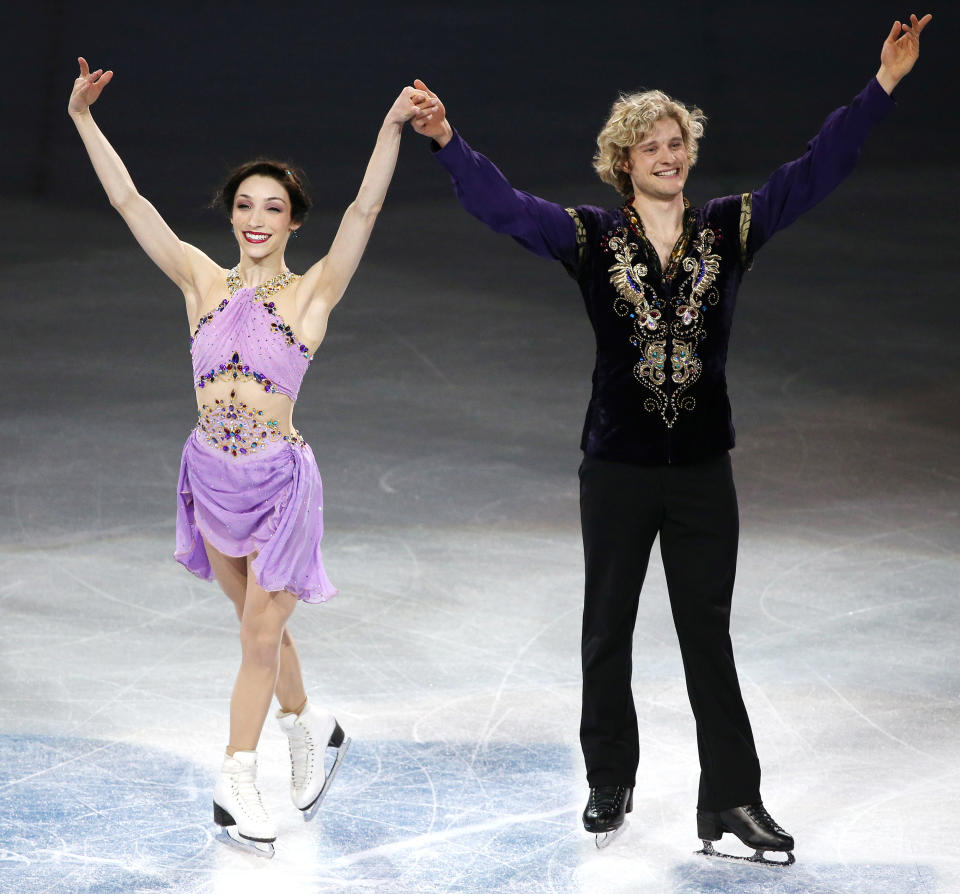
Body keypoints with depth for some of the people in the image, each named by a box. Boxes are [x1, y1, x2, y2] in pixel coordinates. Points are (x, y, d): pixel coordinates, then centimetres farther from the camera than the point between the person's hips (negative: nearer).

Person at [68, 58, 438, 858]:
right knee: (260, 626, 18)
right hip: (212, 478, 3)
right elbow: (128, 201, -3)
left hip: (280, 482, -3)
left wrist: (392, 128, -30)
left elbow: (364, 211, -18)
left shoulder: (312, 294, -6)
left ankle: (238, 781, 12)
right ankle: (309, 729, 41)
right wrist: (82, 119, -10)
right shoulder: (203, 281, 0)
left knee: (261, 633, 2)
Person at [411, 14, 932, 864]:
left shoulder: (729, 229, 1)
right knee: (608, 634, 10)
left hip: (703, 469, 0)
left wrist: (883, 85, -7)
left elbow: (815, 172, -1)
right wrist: (448, 142, -24)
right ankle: (610, 785, 24)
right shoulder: (593, 237, -2)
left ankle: (733, 802, 5)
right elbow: (504, 205, -11)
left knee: (710, 637, 3)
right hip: (617, 471, 0)